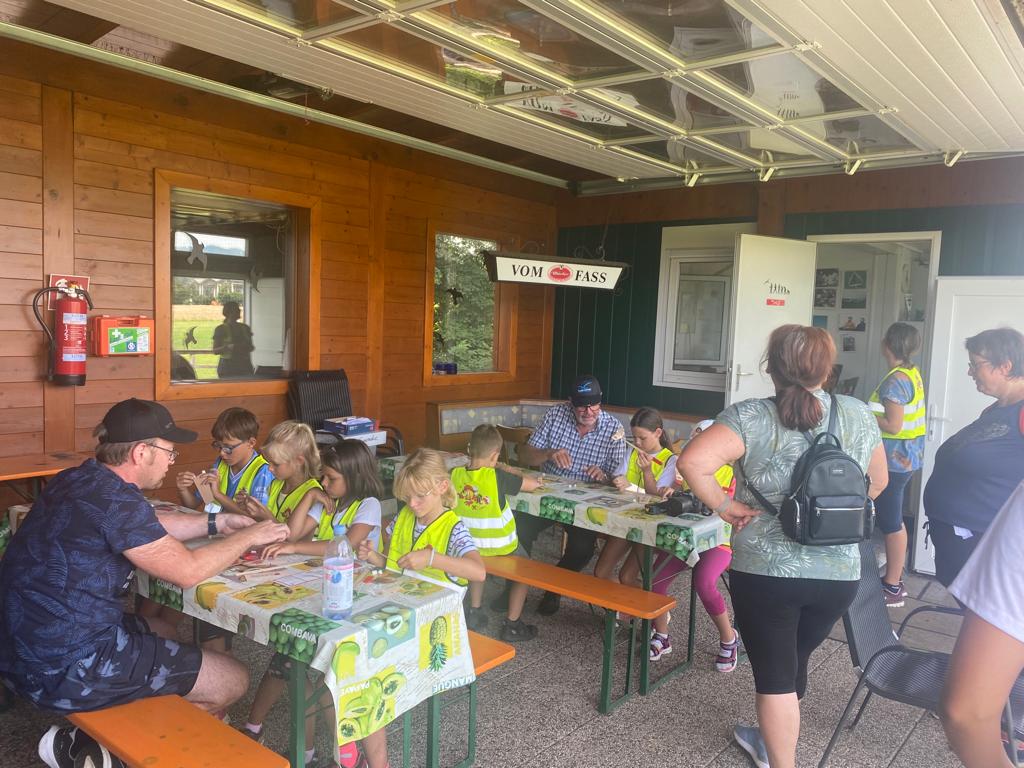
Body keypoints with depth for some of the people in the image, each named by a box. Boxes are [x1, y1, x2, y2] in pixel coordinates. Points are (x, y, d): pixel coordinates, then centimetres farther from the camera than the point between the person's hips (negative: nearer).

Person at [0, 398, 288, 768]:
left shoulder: (78, 480, 5)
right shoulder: (114, 499, -23)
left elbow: (148, 527, 21)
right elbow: (188, 571, -17)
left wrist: (215, 523, 17)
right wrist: (248, 537, -3)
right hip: (66, 671, -10)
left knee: (163, 632, 32)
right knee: (233, 680, -2)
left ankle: (83, 735, 20)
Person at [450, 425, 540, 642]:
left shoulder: (456, 474, -12)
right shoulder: (497, 477, -23)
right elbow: (533, 484, -16)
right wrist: (511, 473, 1)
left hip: (469, 545, 5)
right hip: (501, 548, -4)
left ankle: (474, 612, 37)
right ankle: (512, 625, 21)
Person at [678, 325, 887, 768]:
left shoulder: (751, 418, -13)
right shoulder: (859, 416, 1)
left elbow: (693, 461, -27)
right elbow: (878, 482, 13)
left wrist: (723, 505, -13)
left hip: (765, 570, -5)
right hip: (840, 573, 5)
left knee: (775, 673, 11)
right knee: (793, 662, 24)